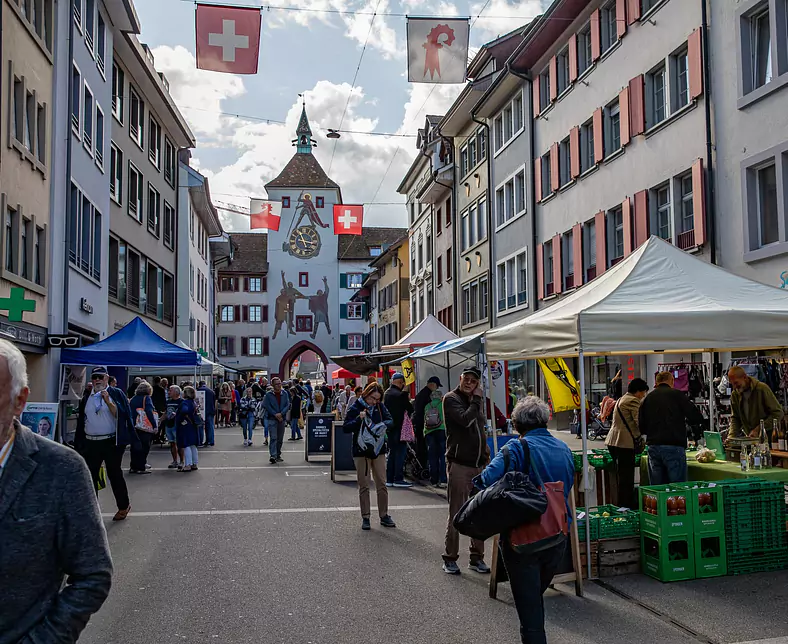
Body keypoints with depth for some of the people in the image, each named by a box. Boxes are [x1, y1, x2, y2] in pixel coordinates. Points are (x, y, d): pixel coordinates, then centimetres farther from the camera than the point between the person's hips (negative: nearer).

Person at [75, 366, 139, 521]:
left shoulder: (116, 394, 0)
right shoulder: (86, 399, 13)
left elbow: (120, 415, -10)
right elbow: (81, 422, 16)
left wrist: (108, 402, -21)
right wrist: (79, 444, 13)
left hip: (112, 442, -4)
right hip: (91, 443, 4)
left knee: (115, 474, 4)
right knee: (90, 476, 3)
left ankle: (124, 506, 19)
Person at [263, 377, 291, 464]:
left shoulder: (285, 394, 6)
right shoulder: (269, 394, -3)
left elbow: (288, 405, 3)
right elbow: (266, 406, -7)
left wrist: (281, 413, -12)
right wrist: (275, 414, -13)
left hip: (282, 418, 4)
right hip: (272, 418, -4)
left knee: (280, 439, 10)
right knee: (273, 438, -14)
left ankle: (278, 455, 20)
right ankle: (273, 456, -19)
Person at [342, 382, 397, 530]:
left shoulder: (380, 407, 3)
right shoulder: (355, 408, -7)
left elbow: (389, 420, 0)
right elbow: (345, 428, -10)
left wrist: (383, 425, -22)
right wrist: (359, 419, -26)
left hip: (378, 450, 3)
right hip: (361, 452, -3)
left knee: (382, 484, 4)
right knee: (364, 486, 3)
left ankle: (384, 516, 14)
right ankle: (365, 518, 11)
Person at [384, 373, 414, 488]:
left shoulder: (387, 393, 14)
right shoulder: (398, 394, -16)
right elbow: (410, 409, -15)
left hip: (390, 426, 9)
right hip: (398, 427, -9)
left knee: (392, 452, 14)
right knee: (401, 451, -5)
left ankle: (389, 479, 16)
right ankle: (398, 479, -6)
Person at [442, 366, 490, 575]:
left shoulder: (477, 400, 17)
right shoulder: (451, 399, -4)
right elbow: (465, 419, -21)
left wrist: (486, 453, 16)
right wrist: (477, 400, -10)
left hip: (479, 464, 6)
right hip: (459, 464, -6)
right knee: (456, 514, -2)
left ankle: (477, 557, 18)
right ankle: (450, 559, 9)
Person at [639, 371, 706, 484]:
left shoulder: (646, 399, 12)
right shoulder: (677, 394, 0)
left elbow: (641, 428, 13)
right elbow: (698, 418, -2)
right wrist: (684, 420, 18)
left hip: (653, 447, 4)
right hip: (674, 446, -4)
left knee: (657, 488, 9)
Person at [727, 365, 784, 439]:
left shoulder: (762, 388, -9)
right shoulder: (734, 394, 6)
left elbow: (778, 413, -9)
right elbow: (734, 419, 13)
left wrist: (758, 429, -14)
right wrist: (731, 437, -4)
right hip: (747, 437, 5)